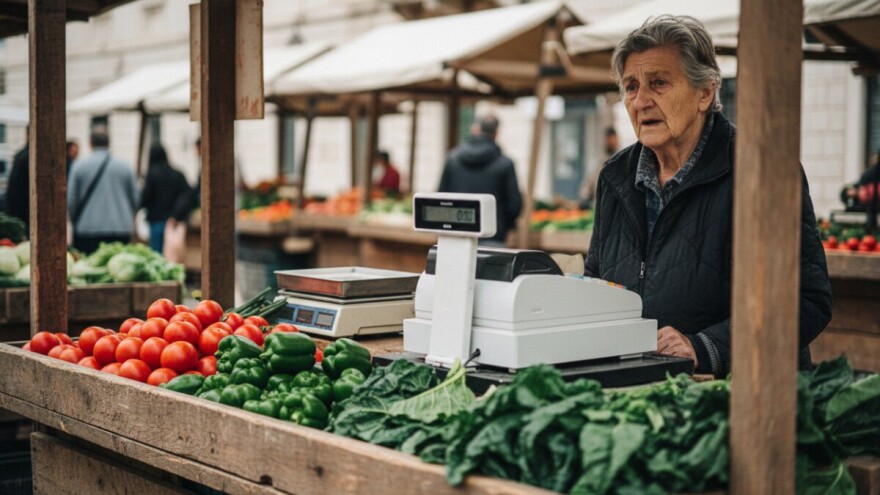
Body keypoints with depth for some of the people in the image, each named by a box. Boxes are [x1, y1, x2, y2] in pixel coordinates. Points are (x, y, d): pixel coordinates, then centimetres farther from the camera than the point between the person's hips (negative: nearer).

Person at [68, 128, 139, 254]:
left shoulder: (79, 166, 0)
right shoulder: (125, 167, 4)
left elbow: (71, 201, 3)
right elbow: (135, 200, 10)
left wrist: (75, 222, 20)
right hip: (121, 230, 2)